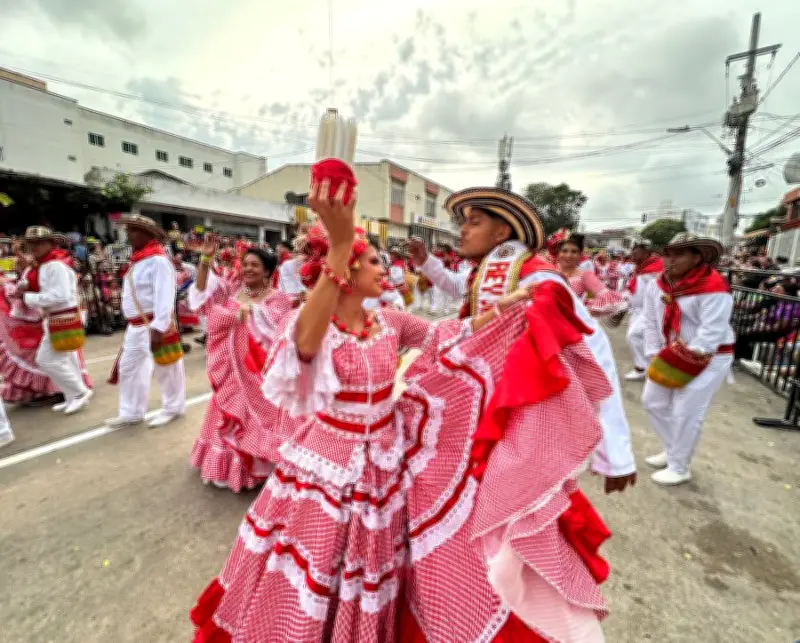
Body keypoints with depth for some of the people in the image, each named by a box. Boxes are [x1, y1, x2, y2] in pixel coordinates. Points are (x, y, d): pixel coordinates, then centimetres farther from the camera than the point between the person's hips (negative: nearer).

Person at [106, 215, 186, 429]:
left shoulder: (158, 260, -16)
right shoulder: (138, 260, 13)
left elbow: (164, 296, -23)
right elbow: (132, 294, 17)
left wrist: (158, 328, -27)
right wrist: (134, 322, 17)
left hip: (155, 325, -10)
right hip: (136, 325, 10)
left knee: (165, 368, 4)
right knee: (128, 367, 15)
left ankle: (173, 408, 21)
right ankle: (131, 412, 28)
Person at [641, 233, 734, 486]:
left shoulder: (713, 289, -21)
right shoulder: (656, 286, 0)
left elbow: (711, 334, -23)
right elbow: (651, 324, 2)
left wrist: (684, 362, -21)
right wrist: (655, 357, -4)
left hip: (707, 359, -7)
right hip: (669, 356, 7)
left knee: (685, 414, -1)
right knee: (652, 401, 13)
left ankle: (679, 468, 19)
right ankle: (672, 450, 34)